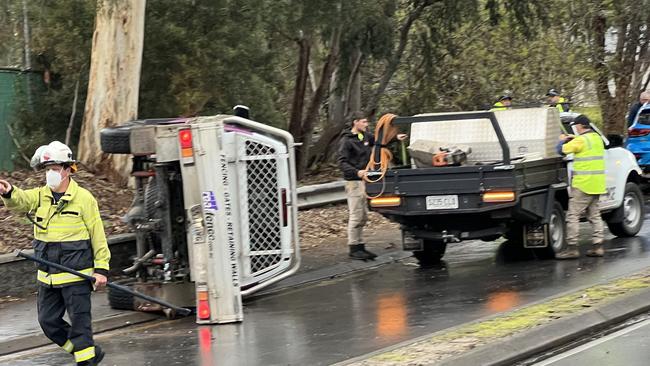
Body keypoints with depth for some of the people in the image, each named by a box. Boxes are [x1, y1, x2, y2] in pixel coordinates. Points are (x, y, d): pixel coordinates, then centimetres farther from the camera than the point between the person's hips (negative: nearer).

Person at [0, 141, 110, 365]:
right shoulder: (40, 196, 7)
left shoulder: (83, 198, -7)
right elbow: (20, 200, -13)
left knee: (79, 322, -2)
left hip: (76, 274, -6)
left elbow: (98, 236, -5)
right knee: (48, 322, 10)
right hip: (48, 276, 6)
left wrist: (101, 268, -9)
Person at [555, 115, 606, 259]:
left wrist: (562, 140, 8)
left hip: (583, 184, -9)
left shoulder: (581, 140, -15)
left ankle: (572, 248, -9)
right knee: (594, 215, 15)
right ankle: (597, 246, 13)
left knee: (573, 216, -6)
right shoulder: (597, 138, 13)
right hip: (597, 185, 9)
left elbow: (562, 149, -12)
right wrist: (572, 139, 18)